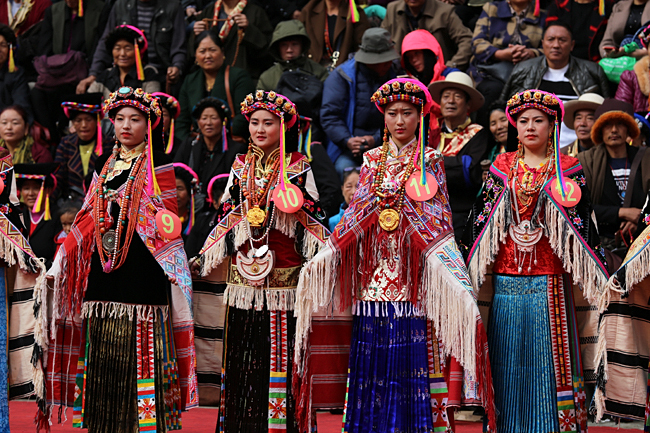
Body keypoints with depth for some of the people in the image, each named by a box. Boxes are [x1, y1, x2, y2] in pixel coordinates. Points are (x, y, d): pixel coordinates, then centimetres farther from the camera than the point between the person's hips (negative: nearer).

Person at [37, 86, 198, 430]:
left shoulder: (158, 166, 2)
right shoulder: (104, 165, 17)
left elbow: (166, 219, -2)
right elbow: (89, 218, 19)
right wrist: (61, 260, 15)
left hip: (142, 263, -5)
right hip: (104, 262, 5)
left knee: (141, 347, -8)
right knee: (103, 350, 5)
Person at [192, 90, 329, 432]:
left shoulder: (298, 166, 5)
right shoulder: (241, 167, 15)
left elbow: (312, 218, 3)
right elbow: (227, 216, 16)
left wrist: (323, 259, -11)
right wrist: (204, 257, 9)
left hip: (284, 274, -3)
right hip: (243, 272, 4)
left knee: (279, 353, -6)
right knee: (241, 356, 4)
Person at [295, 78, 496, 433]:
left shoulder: (430, 160, 5)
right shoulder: (372, 160, 13)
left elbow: (440, 220, 0)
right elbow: (356, 214, 11)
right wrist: (325, 255, -3)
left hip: (415, 276, -3)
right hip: (375, 274, 3)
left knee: (413, 357, -6)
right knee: (373, 362, 2)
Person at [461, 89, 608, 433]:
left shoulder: (568, 171, 5)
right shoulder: (501, 169, 10)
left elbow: (583, 227, 3)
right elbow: (479, 222, 11)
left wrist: (601, 283, -2)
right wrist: (465, 274, 7)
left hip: (550, 284, -2)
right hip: (506, 283, 2)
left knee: (550, 364, -1)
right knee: (508, 364, 5)